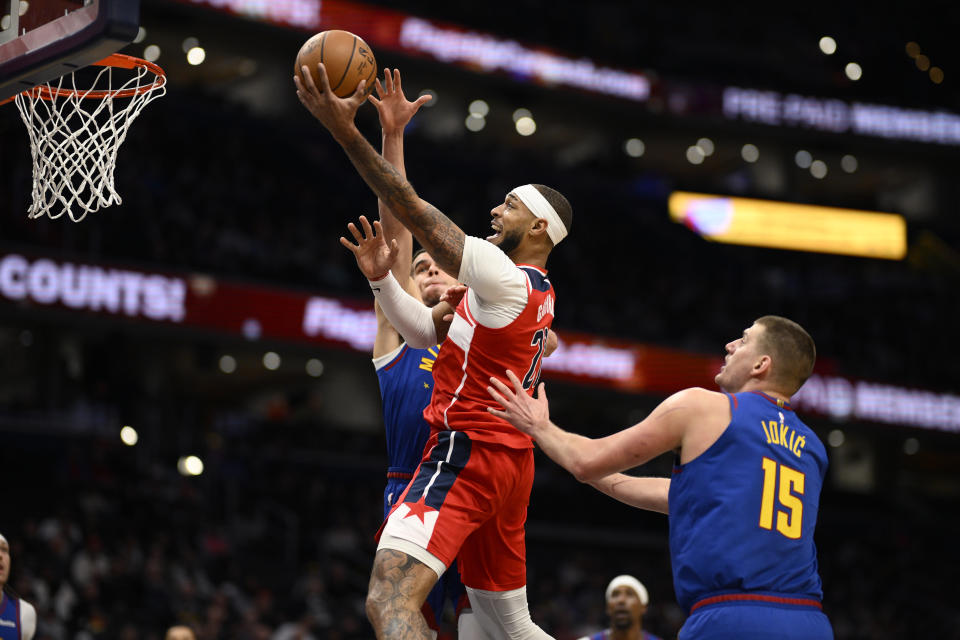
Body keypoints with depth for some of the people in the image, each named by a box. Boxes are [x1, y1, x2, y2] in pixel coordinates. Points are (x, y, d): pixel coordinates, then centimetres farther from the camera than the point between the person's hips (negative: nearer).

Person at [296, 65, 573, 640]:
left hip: (466, 454, -11)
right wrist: (382, 279, 8)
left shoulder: (508, 280, -13)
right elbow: (424, 330, 24)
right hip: (509, 462, 11)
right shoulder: (538, 293, 18)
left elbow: (413, 210, -18)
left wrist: (346, 131, -20)